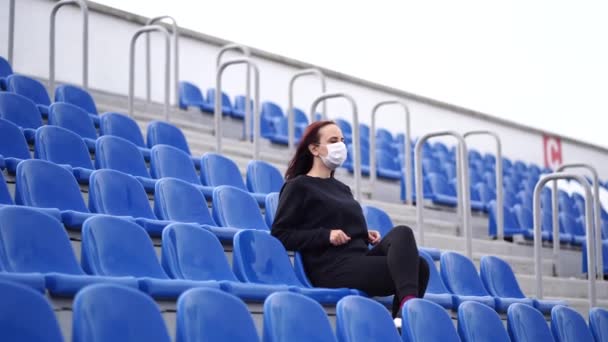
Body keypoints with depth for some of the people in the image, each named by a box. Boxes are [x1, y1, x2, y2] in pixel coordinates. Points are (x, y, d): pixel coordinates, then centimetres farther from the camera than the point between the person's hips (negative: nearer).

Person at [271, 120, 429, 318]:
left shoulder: (341, 188, 28)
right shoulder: (298, 186, 4)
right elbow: (280, 234, -5)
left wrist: (366, 235, 10)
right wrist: (326, 235, -16)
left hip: (359, 259, 7)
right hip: (332, 267, -7)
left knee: (419, 266, -21)